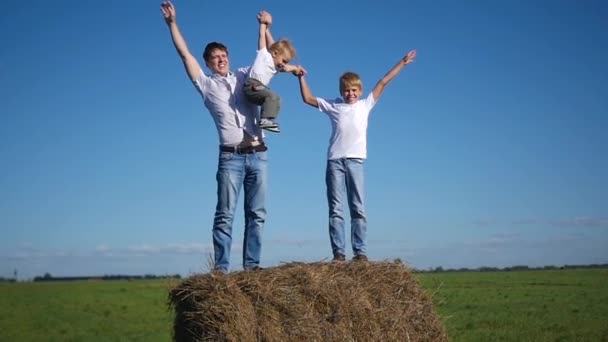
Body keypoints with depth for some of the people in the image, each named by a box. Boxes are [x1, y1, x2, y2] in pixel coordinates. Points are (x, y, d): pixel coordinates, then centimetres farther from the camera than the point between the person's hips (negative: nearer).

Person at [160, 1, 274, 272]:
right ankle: (221, 267, -5)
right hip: (231, 157, -2)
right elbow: (184, 53, 7)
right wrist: (172, 22, 2)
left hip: (258, 155, 3)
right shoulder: (206, 84, 10)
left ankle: (251, 264, 6)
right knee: (225, 214, -5)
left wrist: (265, 26, 6)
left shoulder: (245, 76, 16)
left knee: (257, 213, 2)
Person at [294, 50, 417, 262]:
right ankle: (338, 253, -2)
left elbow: (383, 83, 16)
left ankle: (360, 252, 0)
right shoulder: (333, 106, 15)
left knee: (358, 209, -1)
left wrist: (402, 63, 19)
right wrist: (301, 78, 14)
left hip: (355, 160, 0)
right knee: (335, 209, -2)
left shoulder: (365, 105, 15)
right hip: (334, 161, 0)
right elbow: (308, 99, 19)